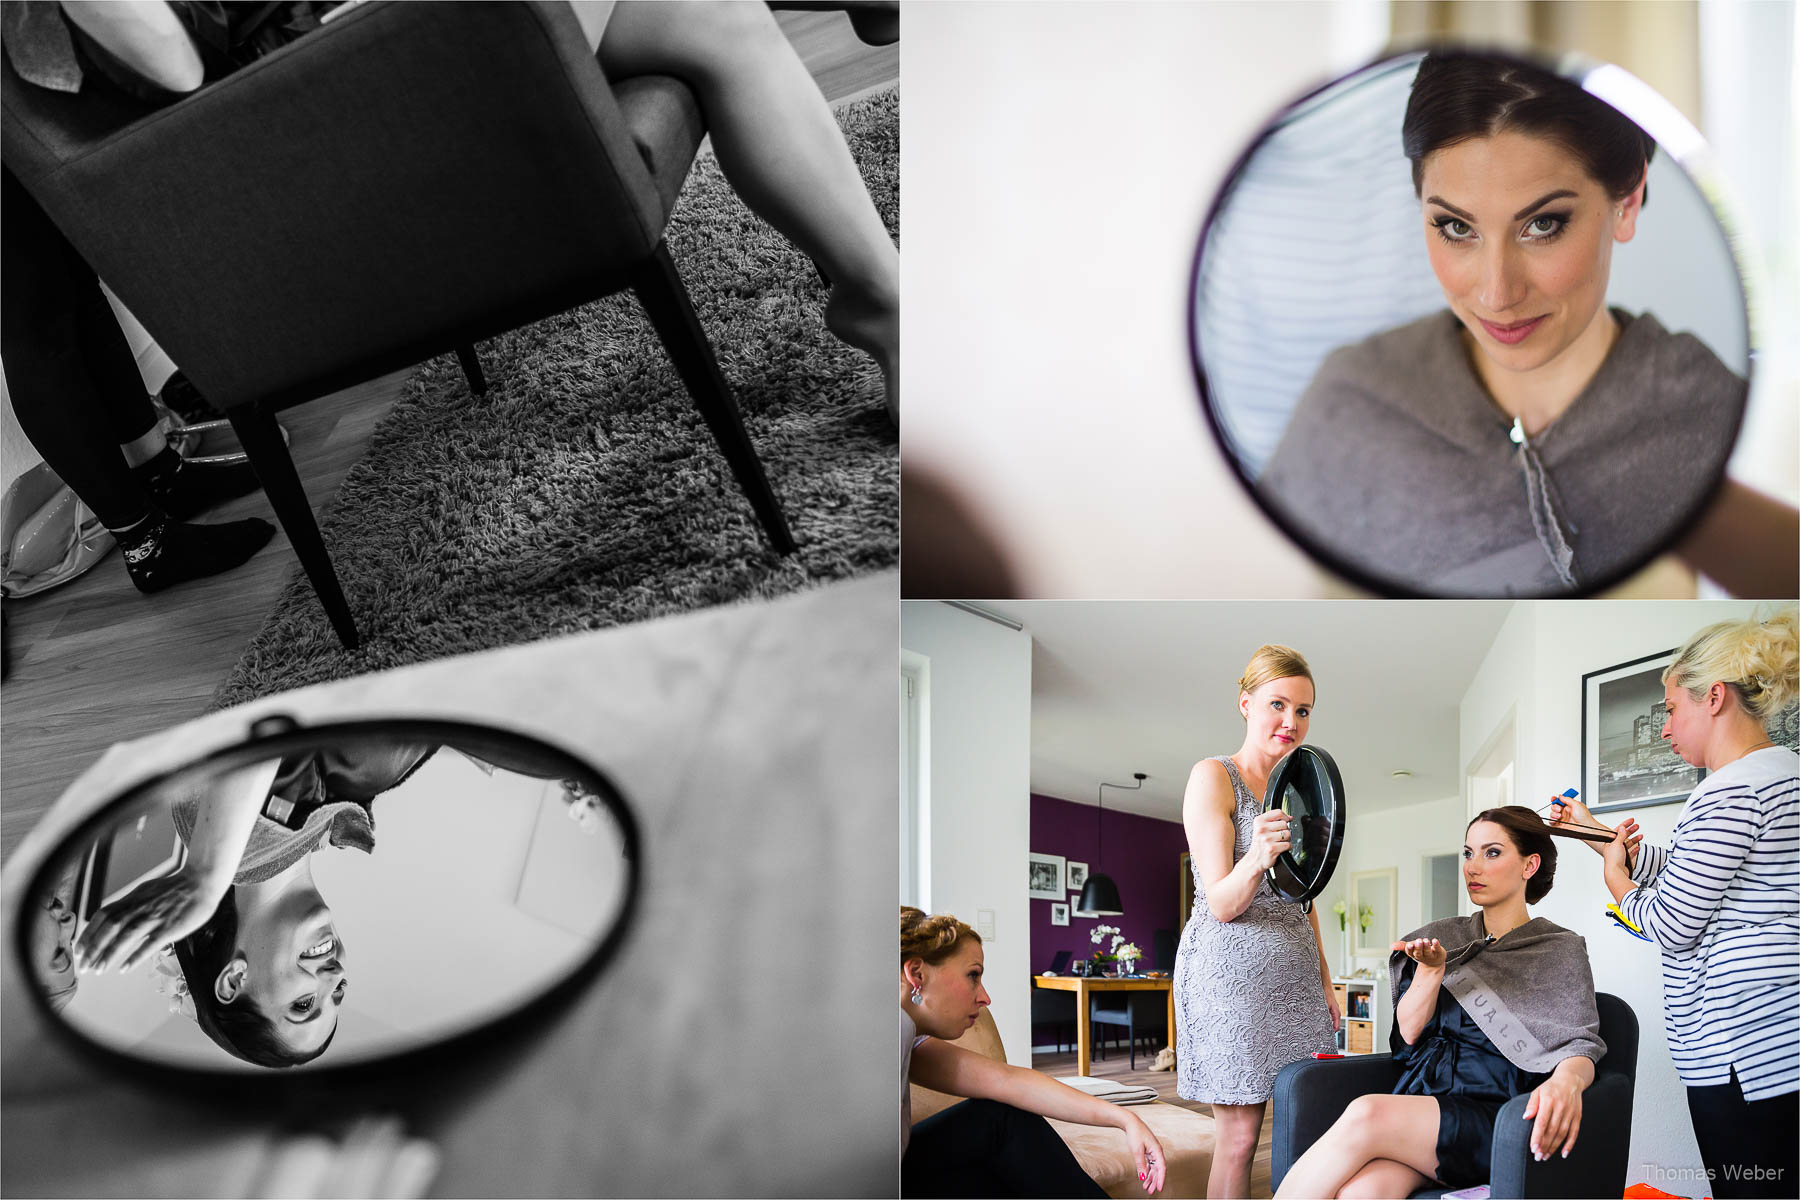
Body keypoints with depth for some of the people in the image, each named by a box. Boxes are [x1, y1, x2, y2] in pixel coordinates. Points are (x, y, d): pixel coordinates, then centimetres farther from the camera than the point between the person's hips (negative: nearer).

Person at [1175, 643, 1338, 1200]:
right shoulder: (1213, 777, -5)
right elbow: (1222, 904, -11)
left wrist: (1324, 981, 17)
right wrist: (1256, 860, -30)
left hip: (1295, 975, 7)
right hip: (1231, 968, -7)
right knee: (1239, 1133, -7)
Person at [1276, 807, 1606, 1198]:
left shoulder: (1560, 951, 8)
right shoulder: (1446, 937, 20)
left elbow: (1581, 1045, -4)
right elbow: (1409, 1031, 12)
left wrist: (1566, 1080, -28)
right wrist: (1431, 969, -7)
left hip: (1492, 1117, -3)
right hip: (1420, 1094, 3)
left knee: (1365, 1116, -34)